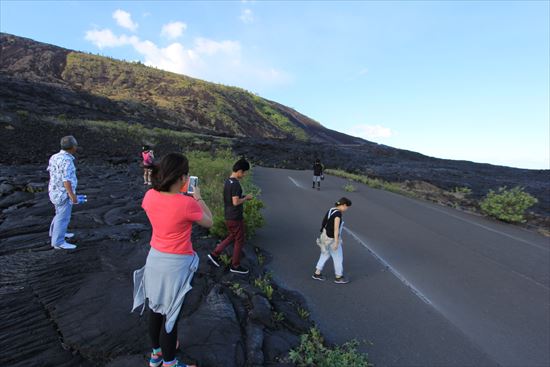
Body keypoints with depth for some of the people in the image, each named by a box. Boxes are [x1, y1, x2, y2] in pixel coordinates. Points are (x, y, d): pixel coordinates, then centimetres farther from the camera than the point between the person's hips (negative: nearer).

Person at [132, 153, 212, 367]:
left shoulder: (150, 196, -9)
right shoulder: (187, 203, -26)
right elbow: (209, 223, -8)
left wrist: (182, 196, 10)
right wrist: (198, 197, 1)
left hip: (155, 258, 6)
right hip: (177, 264, -6)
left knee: (156, 308, 24)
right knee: (171, 314, 13)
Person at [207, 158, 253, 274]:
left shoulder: (227, 181, 7)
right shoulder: (235, 184, -22)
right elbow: (236, 202, -25)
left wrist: (243, 197, 10)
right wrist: (246, 198, -9)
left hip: (228, 216, 9)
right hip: (236, 217, -9)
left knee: (232, 237, 24)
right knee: (239, 240, 6)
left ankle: (214, 254, 23)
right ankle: (235, 266, 18)